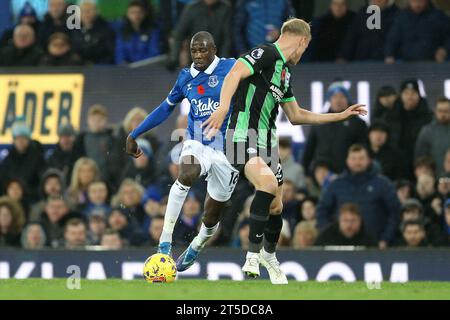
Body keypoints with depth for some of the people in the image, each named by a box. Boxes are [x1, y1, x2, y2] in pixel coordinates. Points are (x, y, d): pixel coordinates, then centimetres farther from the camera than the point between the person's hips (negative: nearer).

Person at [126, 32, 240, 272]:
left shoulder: (229, 69, -5)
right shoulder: (186, 77, 7)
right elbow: (166, 108, 20)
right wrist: (135, 134, 23)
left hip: (226, 149, -2)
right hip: (196, 144, 2)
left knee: (211, 218, 6)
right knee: (186, 176, -35)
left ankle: (194, 249, 40)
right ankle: (165, 242, -31)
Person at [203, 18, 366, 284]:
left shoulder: (284, 71, 21)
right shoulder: (266, 54, -8)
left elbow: (296, 116, 31)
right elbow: (234, 74, -25)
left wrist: (341, 116, 34)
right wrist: (223, 107, -42)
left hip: (267, 141, 9)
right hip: (245, 136, -9)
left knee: (276, 207, 16)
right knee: (268, 183, -33)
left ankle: (269, 255, 43)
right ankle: (254, 253, -26)